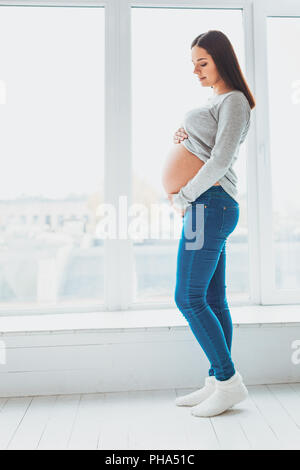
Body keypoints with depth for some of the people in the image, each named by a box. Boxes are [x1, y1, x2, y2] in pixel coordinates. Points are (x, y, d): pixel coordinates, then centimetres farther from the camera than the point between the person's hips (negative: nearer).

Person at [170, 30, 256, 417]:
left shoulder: (234, 101, -3)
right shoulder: (214, 102, 25)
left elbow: (220, 160, -15)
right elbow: (198, 148, 30)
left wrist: (183, 197, -9)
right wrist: (181, 136, 8)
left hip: (211, 203, -9)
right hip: (209, 206, 9)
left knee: (189, 297, -8)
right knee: (213, 300, 8)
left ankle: (229, 381, 6)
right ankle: (217, 382, 18)